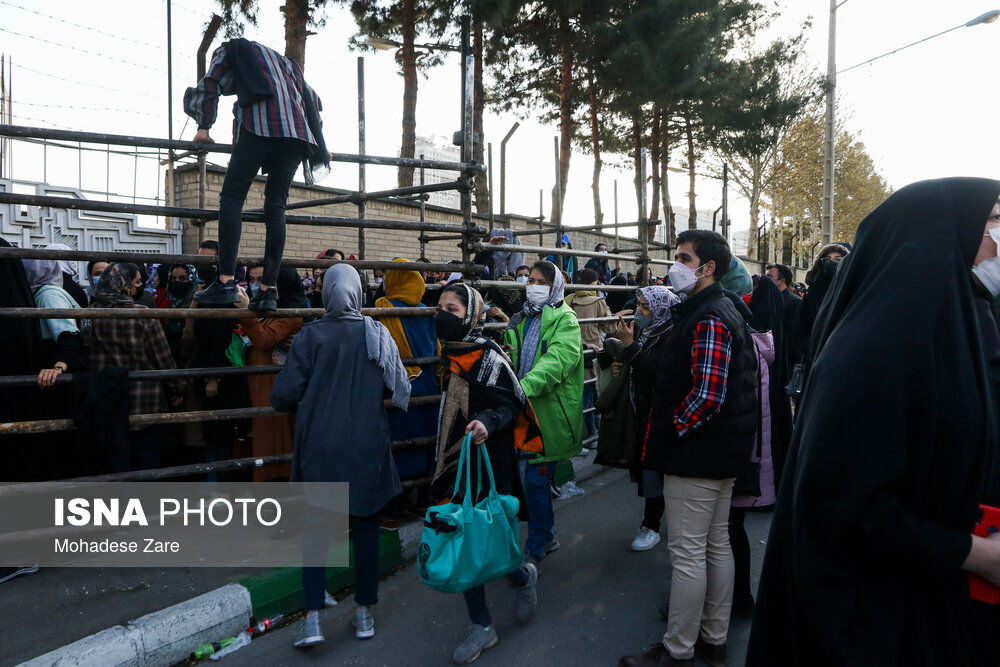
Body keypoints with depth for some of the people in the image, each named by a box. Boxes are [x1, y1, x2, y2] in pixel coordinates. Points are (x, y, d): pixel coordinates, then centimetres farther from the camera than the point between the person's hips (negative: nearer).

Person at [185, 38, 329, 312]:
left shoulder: (229, 49, 25)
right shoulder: (285, 61, 38)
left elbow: (208, 86, 11)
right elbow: (311, 99, 31)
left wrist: (203, 127, 17)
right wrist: (316, 142, 33)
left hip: (258, 125, -5)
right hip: (296, 132, 5)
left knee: (232, 197, -6)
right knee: (276, 207, 0)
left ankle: (226, 280, -19)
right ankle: (268, 290, -8)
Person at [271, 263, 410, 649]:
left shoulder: (311, 336, -8)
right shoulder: (378, 334, -3)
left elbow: (284, 394, -11)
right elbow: (401, 390, 1)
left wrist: (300, 407, 11)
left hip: (320, 447, -1)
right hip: (368, 447, 2)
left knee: (316, 529, 10)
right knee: (365, 527, 12)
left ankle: (313, 619, 9)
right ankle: (364, 615, 23)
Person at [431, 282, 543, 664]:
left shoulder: (489, 357, -14)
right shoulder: (453, 355, 8)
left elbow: (509, 405, -15)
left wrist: (487, 422, -35)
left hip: (488, 467, -7)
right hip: (458, 465, 7)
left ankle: (524, 577, 31)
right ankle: (482, 628, 25)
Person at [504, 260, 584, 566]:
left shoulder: (565, 319, -8)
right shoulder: (524, 318, 16)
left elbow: (557, 359, -24)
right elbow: (515, 360, 23)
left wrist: (526, 386, -38)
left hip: (550, 411, -7)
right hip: (527, 408, 7)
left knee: (536, 479, -5)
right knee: (537, 477, 15)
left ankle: (534, 552, 10)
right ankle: (547, 536, 34)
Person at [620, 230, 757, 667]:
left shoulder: (707, 320, -20)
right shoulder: (725, 311, 13)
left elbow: (705, 396, -28)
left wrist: (663, 434, -16)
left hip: (696, 457, -11)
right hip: (724, 453, 11)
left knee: (687, 554, 1)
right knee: (717, 545, 18)